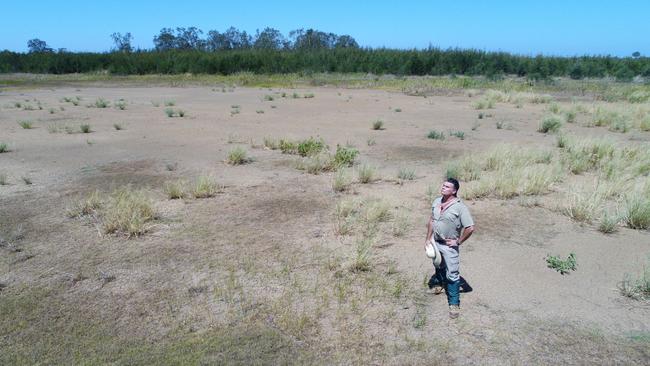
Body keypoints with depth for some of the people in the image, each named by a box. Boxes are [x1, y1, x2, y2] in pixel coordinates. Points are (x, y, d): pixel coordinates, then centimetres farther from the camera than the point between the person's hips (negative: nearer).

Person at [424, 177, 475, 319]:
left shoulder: (459, 207, -23)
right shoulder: (436, 201, -3)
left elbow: (470, 228, -24)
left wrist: (458, 241, -16)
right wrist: (428, 238, 6)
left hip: (449, 246, -6)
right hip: (435, 242, 6)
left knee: (452, 275, -1)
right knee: (438, 265, 29)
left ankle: (454, 303, 9)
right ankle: (439, 283, 56)